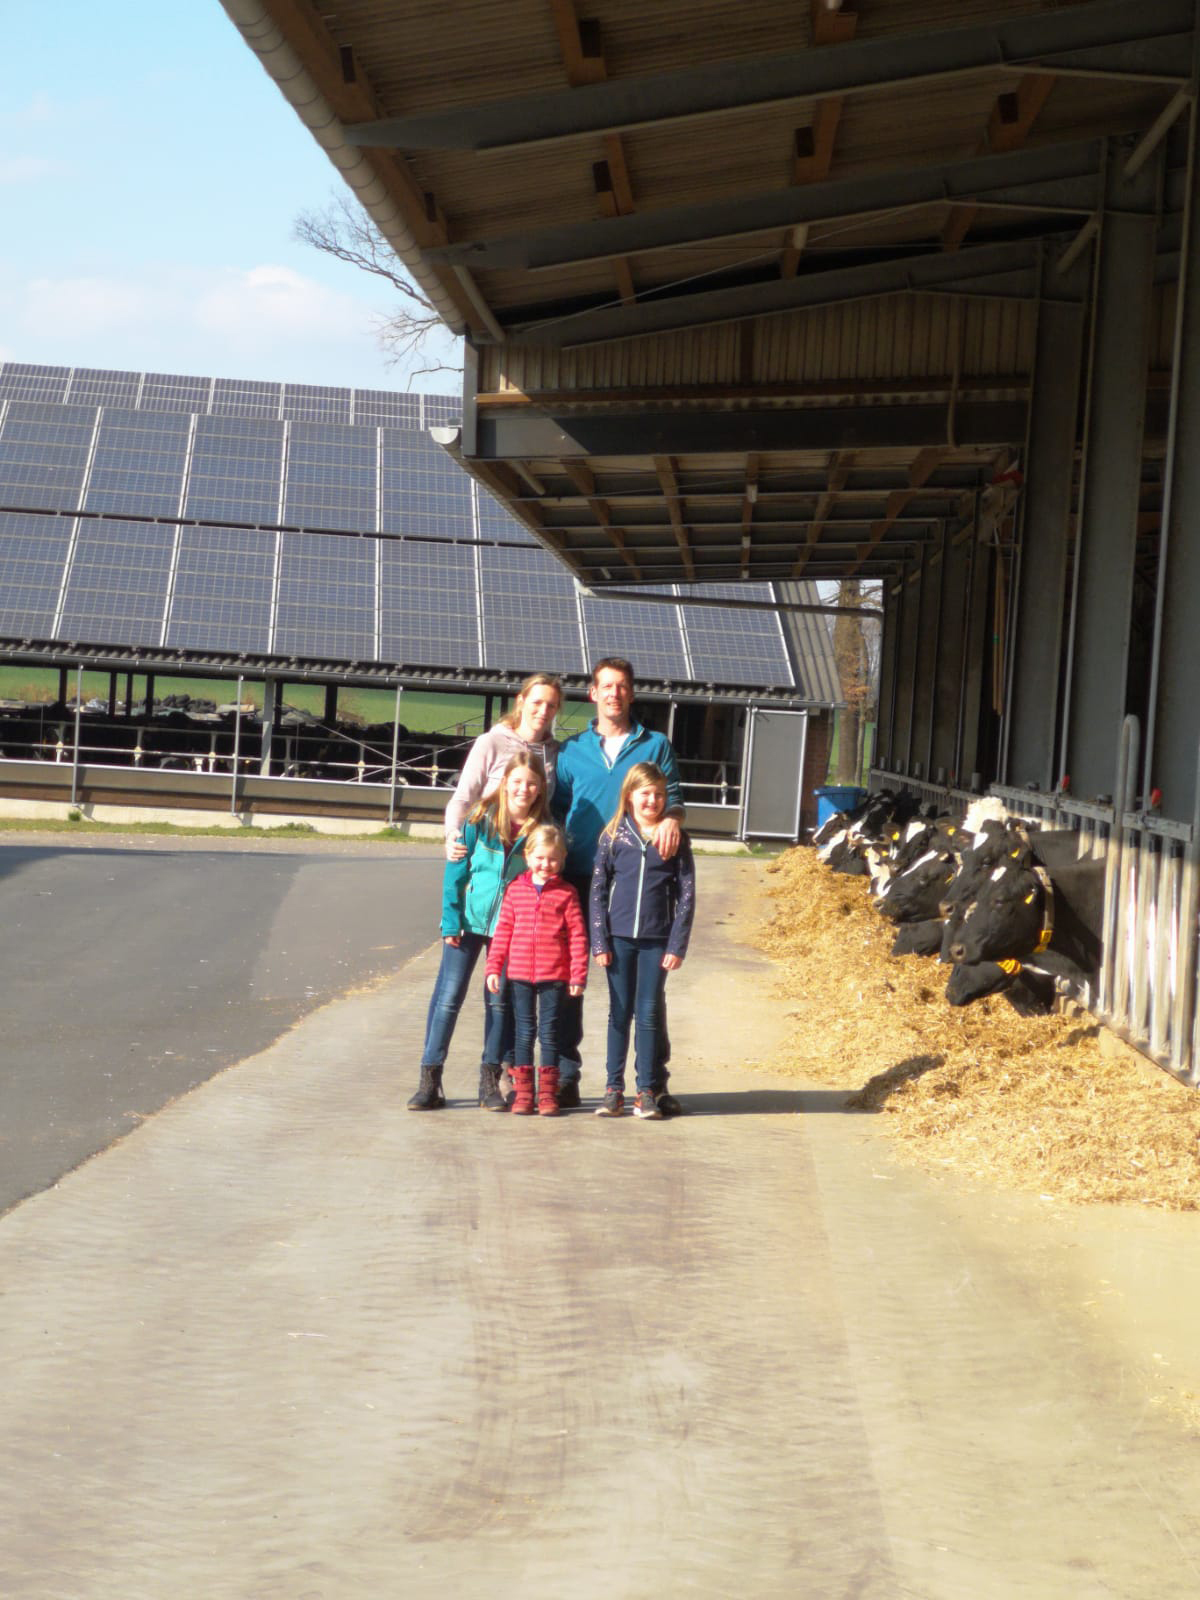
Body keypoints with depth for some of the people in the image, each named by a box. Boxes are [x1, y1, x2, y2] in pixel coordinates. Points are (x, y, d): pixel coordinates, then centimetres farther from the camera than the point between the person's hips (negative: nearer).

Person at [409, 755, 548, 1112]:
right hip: (469, 919, -1)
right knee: (448, 996, -2)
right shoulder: (480, 820, -7)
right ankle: (429, 1080, 2)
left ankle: (490, 1082, 16)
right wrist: (451, 921, -6)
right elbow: (456, 871, -2)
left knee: (500, 1000, 7)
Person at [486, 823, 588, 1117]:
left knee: (549, 1032, 4)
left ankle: (548, 1092, 13)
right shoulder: (516, 889, 5)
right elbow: (503, 930, 7)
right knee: (524, 1031, 8)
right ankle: (522, 1091, 14)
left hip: (554, 975, -2)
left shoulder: (566, 894, -1)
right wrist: (493, 967, 3)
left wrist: (578, 975, -6)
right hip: (519, 973, 2)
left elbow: (577, 936, -2)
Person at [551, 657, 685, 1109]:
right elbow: (557, 809, 12)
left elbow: (672, 795, 4)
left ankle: (654, 1080, 4)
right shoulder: (573, 750, 13)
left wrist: (672, 818, -19)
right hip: (581, 879, 1)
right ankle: (565, 1077, 11)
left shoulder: (656, 745, 11)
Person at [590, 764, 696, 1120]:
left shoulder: (675, 838, 2)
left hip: (657, 940, 0)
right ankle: (613, 1088, 12)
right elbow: (598, 890, 3)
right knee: (619, 1012, 6)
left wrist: (677, 946, -4)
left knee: (649, 1013, 4)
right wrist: (599, 941, -3)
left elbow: (686, 896, 1)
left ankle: (646, 1090, 11)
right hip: (619, 938, 1)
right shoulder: (614, 835, 2)